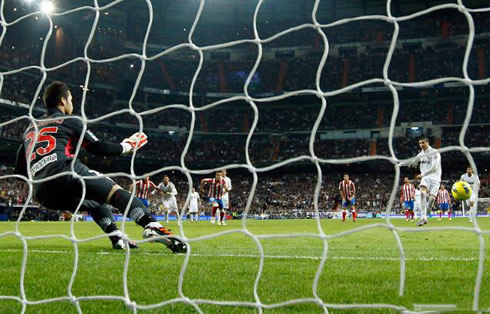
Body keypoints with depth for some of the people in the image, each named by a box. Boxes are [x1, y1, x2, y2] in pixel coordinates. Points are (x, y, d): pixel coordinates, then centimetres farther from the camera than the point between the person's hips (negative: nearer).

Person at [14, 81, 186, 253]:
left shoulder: (31, 128, 31)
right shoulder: (68, 121, 14)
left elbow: (20, 168, 29)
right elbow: (98, 148, 8)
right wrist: (127, 146, 22)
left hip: (42, 194, 6)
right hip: (65, 172, -6)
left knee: (96, 204, 27)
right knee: (117, 193, -16)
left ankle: (117, 238, 4)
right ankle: (153, 227, -43)